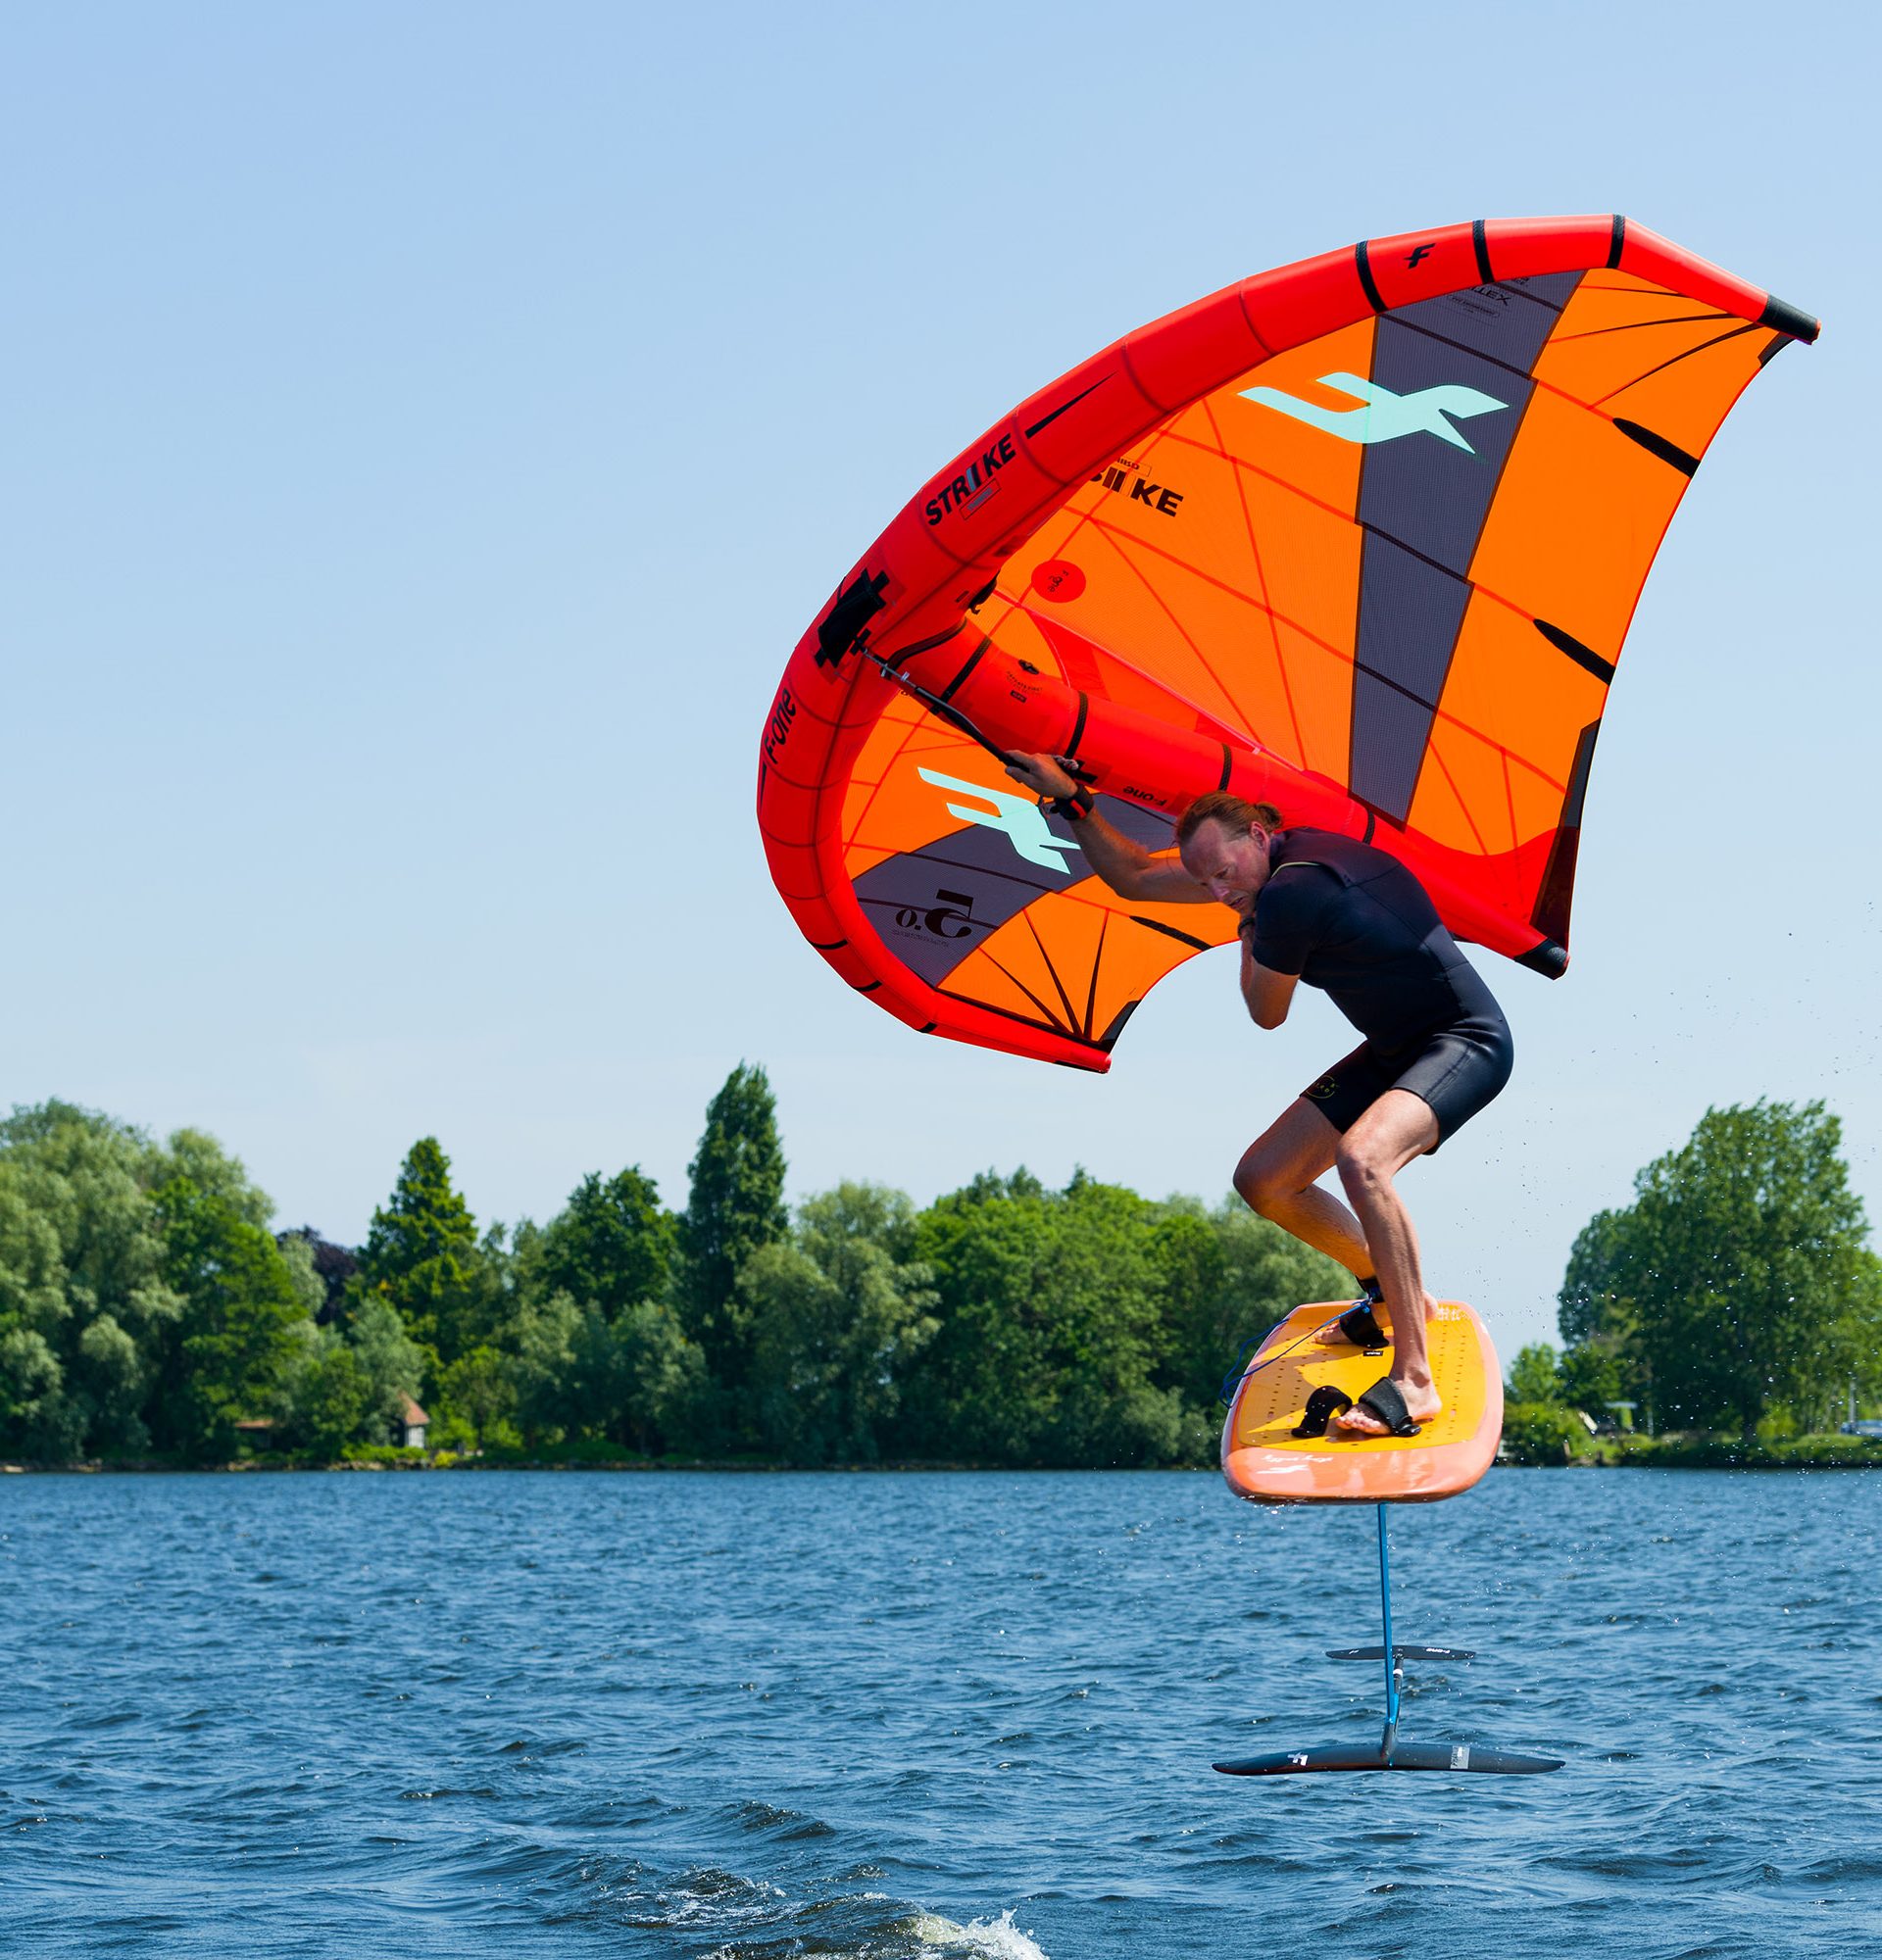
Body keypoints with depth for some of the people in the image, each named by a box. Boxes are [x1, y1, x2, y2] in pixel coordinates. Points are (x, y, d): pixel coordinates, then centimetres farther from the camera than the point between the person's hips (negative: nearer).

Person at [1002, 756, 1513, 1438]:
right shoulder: (1278, 861, 3)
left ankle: (1413, 1381, -35)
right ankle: (1393, 1293, 27)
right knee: (1262, 1180, 6)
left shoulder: (1288, 893, -26)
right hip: (1395, 1049, 10)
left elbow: (1267, 1014, -8)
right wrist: (1071, 800, 10)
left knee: (1361, 1157, -37)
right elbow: (1135, 878, 15)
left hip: (1467, 1042, -10)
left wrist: (1250, 933, 7)